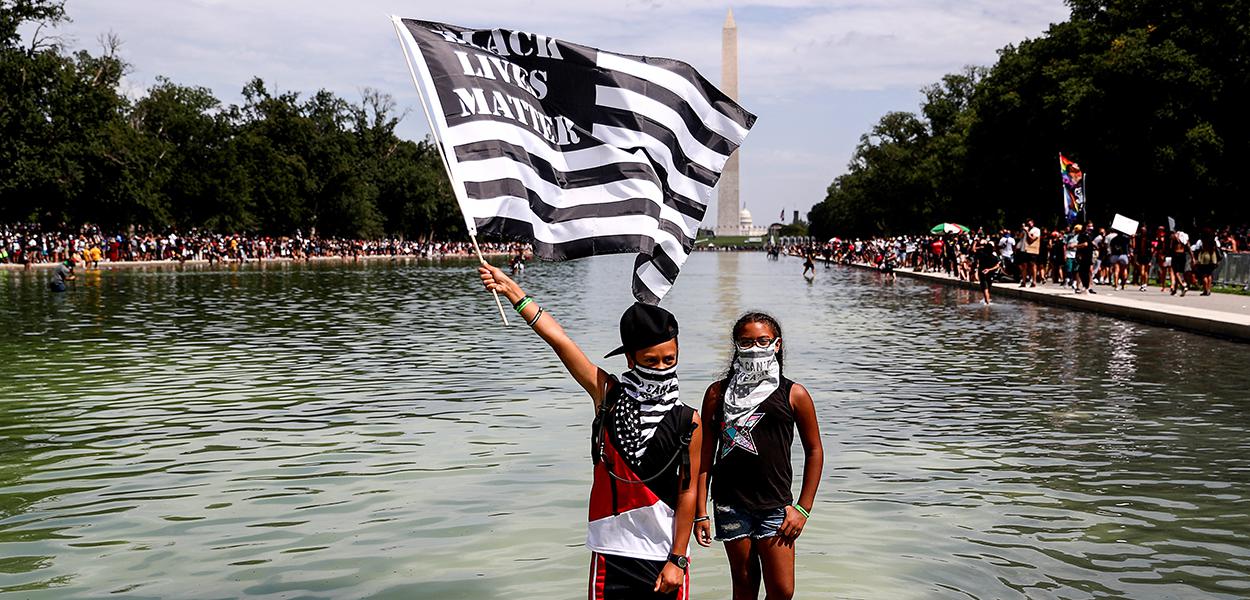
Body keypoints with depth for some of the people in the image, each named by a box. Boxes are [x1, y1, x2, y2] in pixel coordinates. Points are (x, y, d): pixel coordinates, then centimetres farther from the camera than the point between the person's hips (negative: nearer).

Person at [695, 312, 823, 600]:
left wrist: (803, 508, 1)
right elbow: (705, 455, 4)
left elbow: (814, 451, 6)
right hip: (731, 505, 1)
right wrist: (700, 512, 0)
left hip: (776, 505, 0)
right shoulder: (718, 393, 3)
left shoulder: (794, 395, 1)